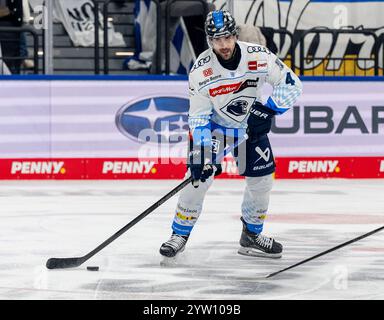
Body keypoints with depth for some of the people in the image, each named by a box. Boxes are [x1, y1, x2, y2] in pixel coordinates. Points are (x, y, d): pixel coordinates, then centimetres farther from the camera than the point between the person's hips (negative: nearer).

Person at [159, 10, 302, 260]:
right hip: (214, 124, -2)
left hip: (251, 124, 2)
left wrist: (268, 111, -29)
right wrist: (200, 155, -28)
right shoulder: (201, 70, -24)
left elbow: (291, 85, -17)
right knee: (200, 177, -14)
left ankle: (252, 235, 20)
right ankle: (180, 234, 0)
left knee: (262, 179, 0)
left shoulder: (258, 57, -24)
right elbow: (198, 118, -20)